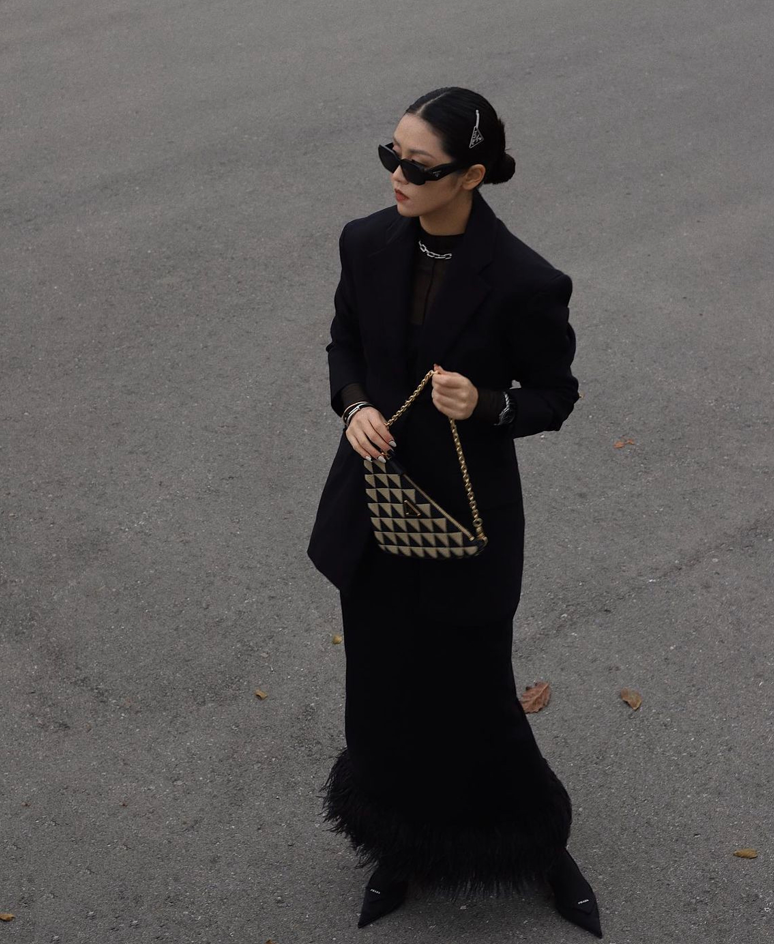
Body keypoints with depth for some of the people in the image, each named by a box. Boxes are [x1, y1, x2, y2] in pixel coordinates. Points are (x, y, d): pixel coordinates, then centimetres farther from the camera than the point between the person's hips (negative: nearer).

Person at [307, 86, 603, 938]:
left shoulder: (524, 282, -21)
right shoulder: (368, 243, -8)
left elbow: (554, 395, -7)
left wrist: (486, 406, -27)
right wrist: (354, 405, -12)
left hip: (466, 514, -4)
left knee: (470, 692, 10)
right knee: (384, 690, 18)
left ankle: (539, 845, 40)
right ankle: (404, 845, 44)